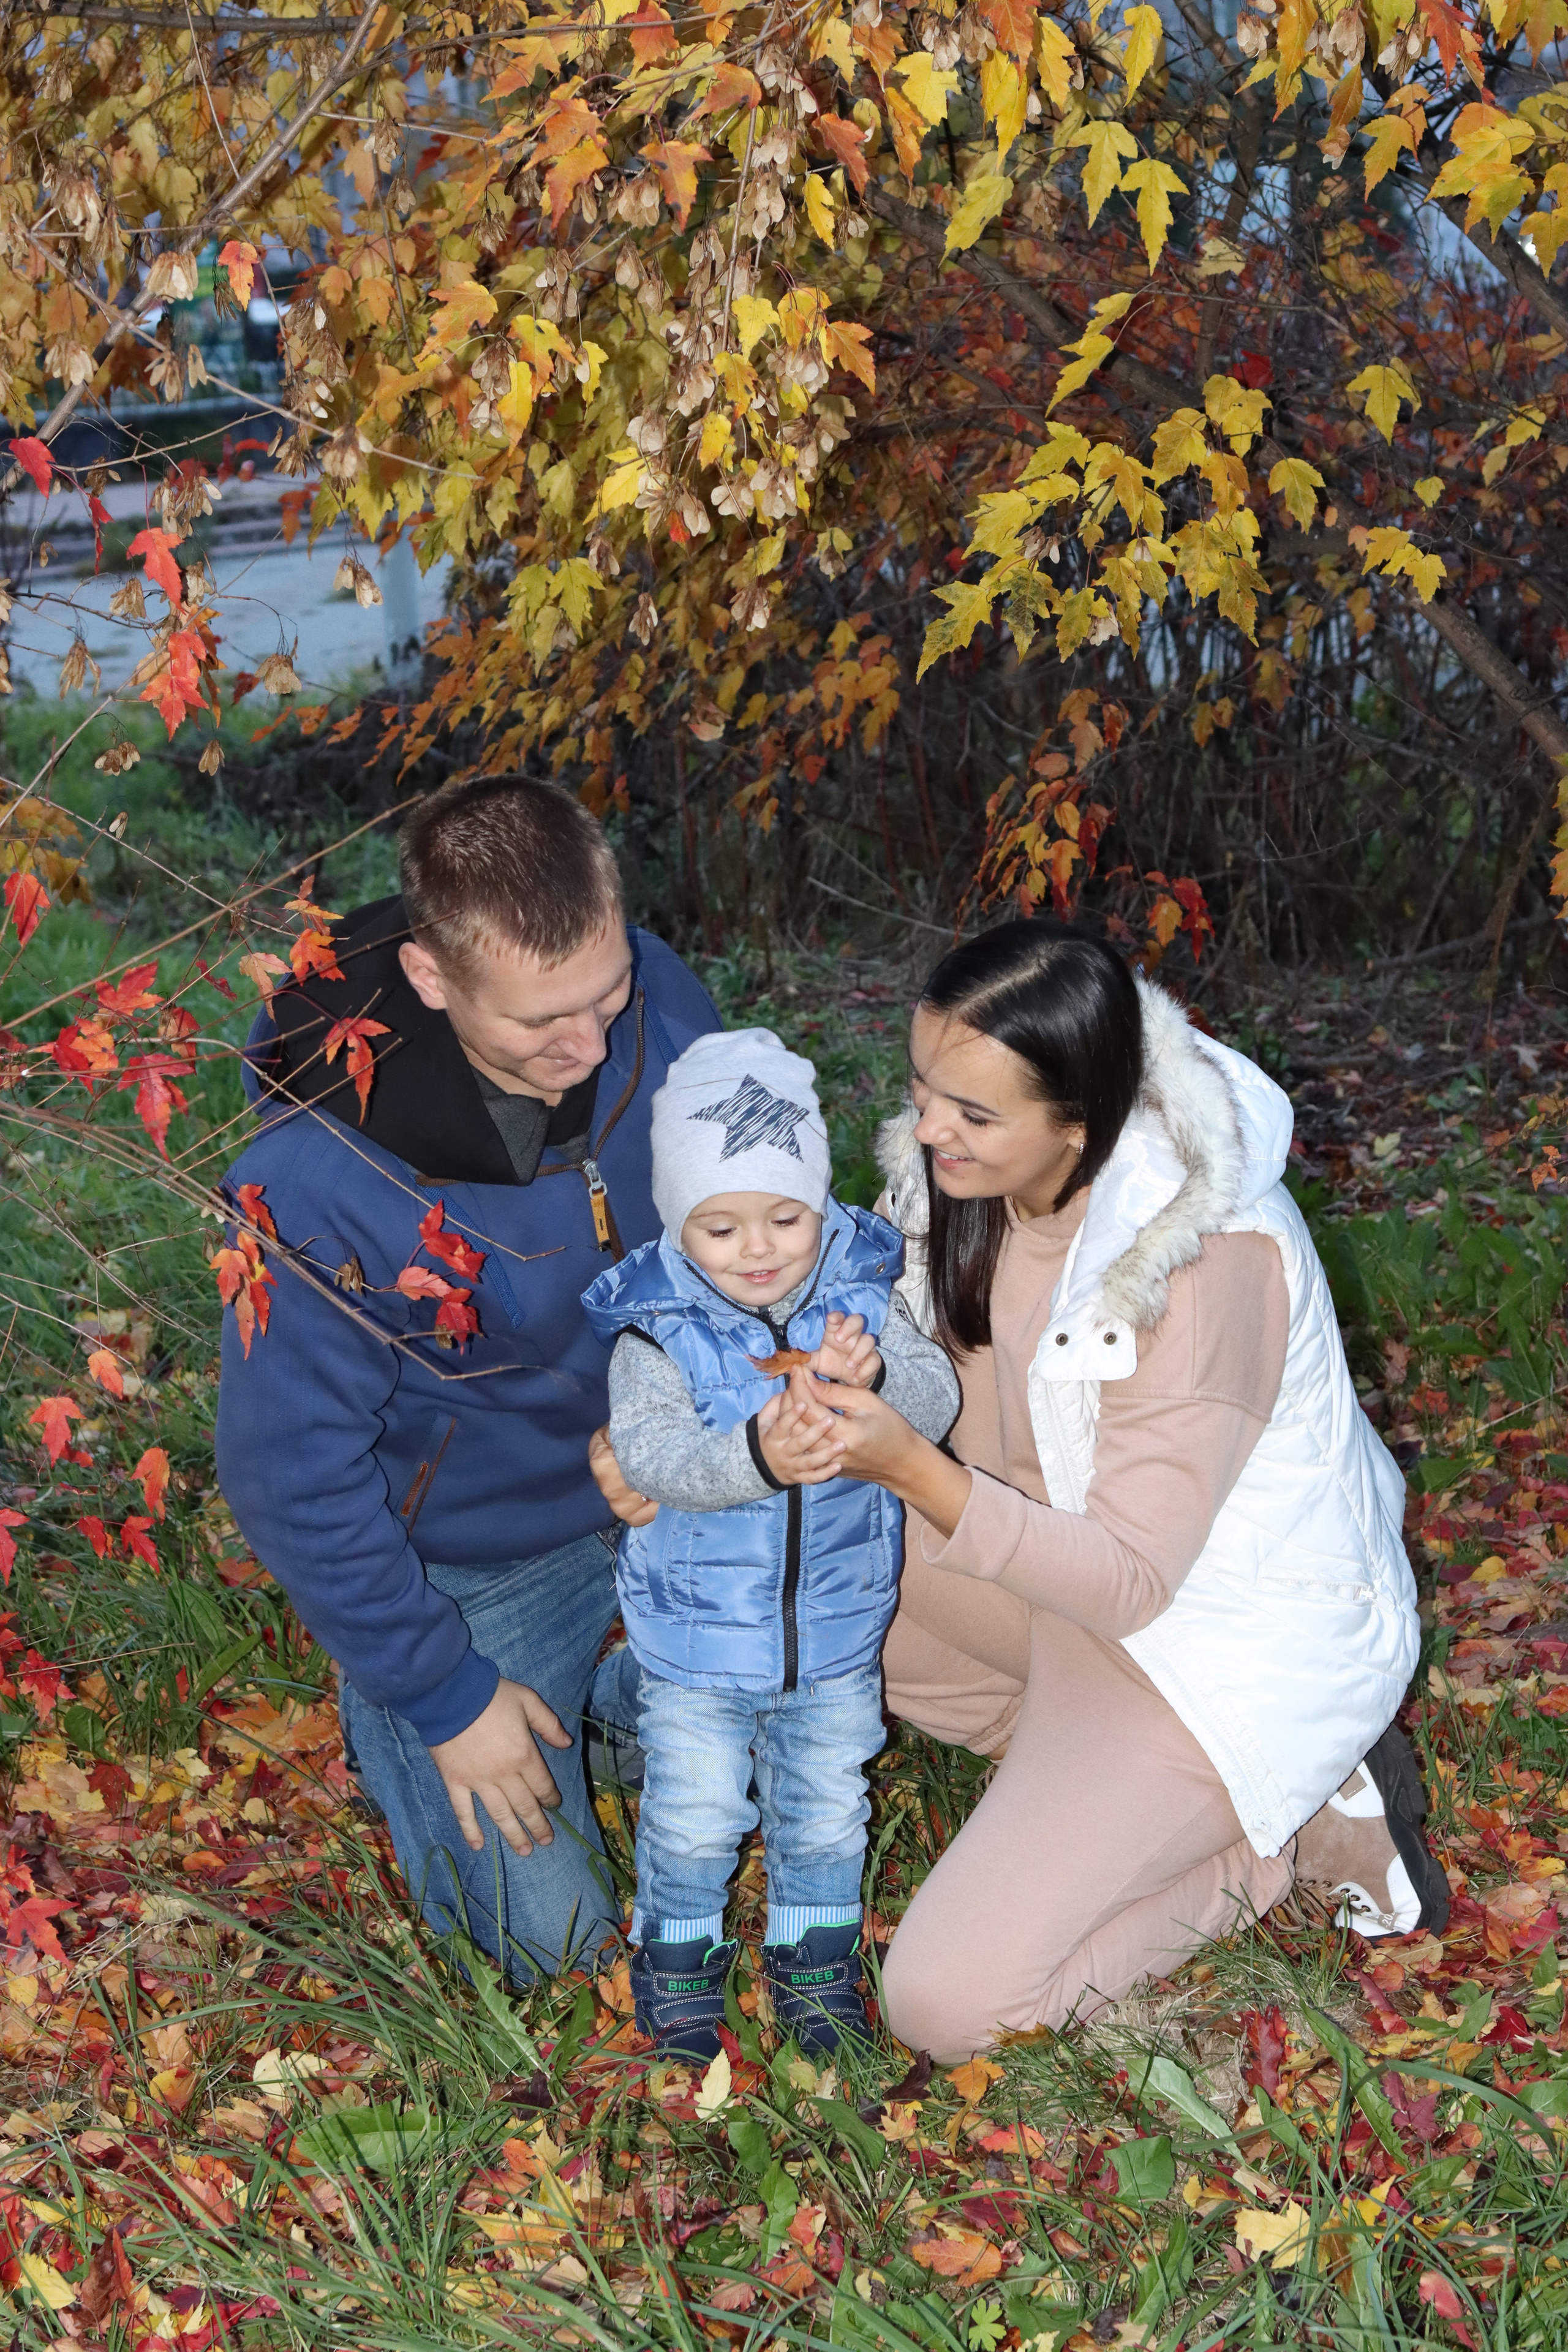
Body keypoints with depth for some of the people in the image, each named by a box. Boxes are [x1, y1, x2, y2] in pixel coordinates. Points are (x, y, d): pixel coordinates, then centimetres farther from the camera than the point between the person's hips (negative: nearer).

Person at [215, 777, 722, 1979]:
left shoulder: (654, 1000, -21)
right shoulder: (319, 1181, -35)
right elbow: (291, 1479, -22)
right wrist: (444, 1695, -14)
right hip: (480, 1556, -4)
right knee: (553, 1937, 3)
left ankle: (600, 1679, 34)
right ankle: (383, 1714, 26)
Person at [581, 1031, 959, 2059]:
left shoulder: (858, 1288, -10)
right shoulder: (659, 1324, -18)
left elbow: (940, 1401, -17)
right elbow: (649, 1454, -28)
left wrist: (875, 1376, -39)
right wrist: (753, 1458, -45)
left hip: (839, 1624, 2)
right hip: (698, 1631, -2)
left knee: (827, 1805, 19)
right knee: (695, 1813, 12)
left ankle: (815, 1951, 43)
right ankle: (680, 1947, 39)